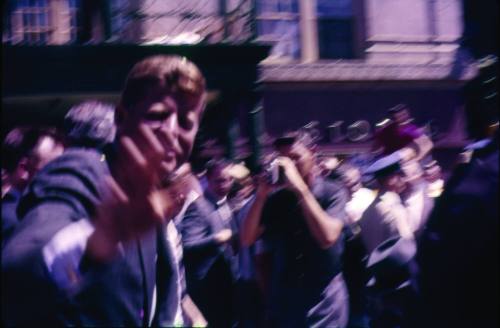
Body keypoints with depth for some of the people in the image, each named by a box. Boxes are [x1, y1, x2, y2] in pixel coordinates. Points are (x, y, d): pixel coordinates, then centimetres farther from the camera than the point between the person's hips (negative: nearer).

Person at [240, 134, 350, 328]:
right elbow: (247, 240, -3)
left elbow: (327, 238, -23)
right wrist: (261, 195, -14)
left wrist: (300, 189, -24)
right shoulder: (275, 198, 5)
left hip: (324, 305, -3)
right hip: (283, 303, 3)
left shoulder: (333, 193, -6)